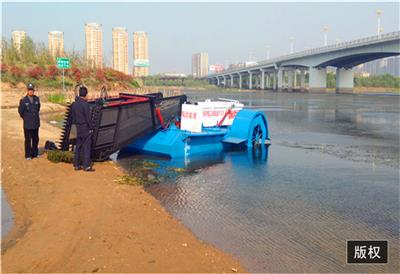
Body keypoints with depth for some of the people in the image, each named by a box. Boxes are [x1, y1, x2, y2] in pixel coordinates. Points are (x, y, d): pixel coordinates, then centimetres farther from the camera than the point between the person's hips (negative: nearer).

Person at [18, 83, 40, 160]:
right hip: (27, 124, -4)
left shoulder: (37, 99, 1)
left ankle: (34, 153, 26)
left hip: (36, 123, 4)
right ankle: (28, 155, 14)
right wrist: (26, 118, 8)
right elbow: (20, 111, -1)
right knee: (28, 140, 4)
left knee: (35, 139, 12)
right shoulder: (23, 100, -11)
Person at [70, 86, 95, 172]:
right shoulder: (85, 104, -17)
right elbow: (88, 118, -16)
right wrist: (91, 127, -7)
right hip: (85, 128, -7)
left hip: (78, 128, 7)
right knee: (87, 147, -2)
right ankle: (86, 166, -1)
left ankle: (76, 165, 18)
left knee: (78, 146, 13)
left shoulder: (74, 104, 6)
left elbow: (73, 116, 12)